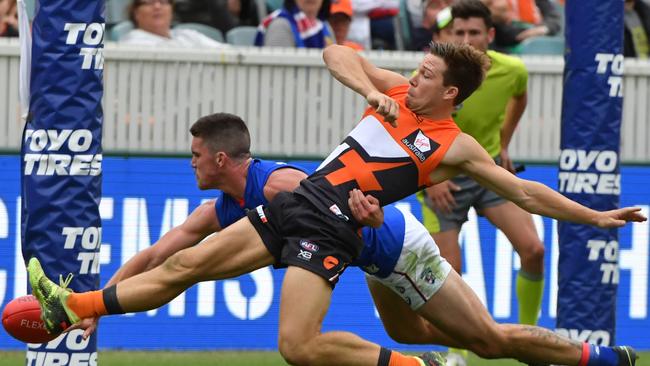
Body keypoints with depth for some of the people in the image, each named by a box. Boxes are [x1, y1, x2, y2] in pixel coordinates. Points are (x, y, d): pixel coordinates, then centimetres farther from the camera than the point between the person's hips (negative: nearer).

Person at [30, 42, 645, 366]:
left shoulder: (456, 148, -4)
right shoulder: (397, 92, 10)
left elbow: (524, 191, -1)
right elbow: (336, 52, 13)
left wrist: (596, 217, -5)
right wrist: (371, 92, -4)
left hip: (331, 228, -6)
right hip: (298, 203, 6)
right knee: (182, 265, 3)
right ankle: (70, 309, 5)